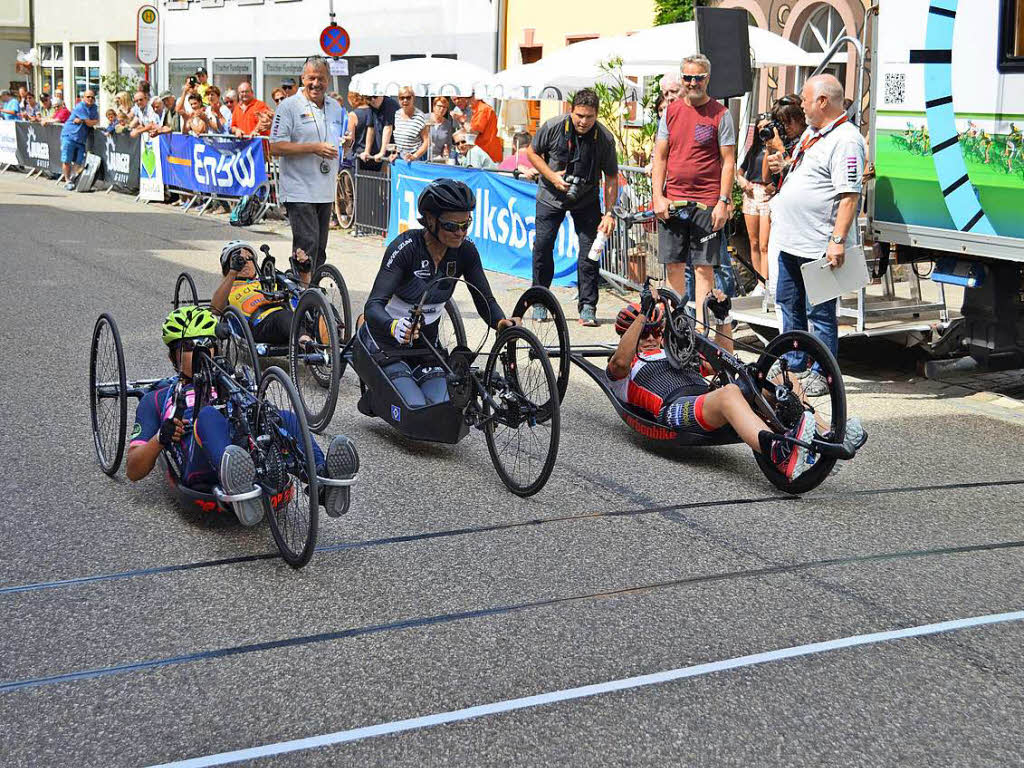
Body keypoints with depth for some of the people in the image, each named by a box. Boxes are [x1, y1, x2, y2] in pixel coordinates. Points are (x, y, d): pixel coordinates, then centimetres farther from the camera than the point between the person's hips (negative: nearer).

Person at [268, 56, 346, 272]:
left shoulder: (335, 106, 15)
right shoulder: (289, 106, -6)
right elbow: (276, 147, -13)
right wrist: (314, 148, -19)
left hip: (326, 191, 7)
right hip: (300, 191, -7)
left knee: (320, 248, 12)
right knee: (307, 246, -14)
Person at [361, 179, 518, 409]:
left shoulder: (465, 251, -10)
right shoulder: (405, 247, -25)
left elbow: (484, 300, -8)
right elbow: (373, 306, -33)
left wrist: (501, 322, -31)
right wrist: (394, 327, -56)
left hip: (426, 342, 5)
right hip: (387, 341, -5)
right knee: (417, 409, -22)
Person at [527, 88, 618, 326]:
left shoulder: (605, 138, -16)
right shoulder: (553, 127, -18)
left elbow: (611, 178, -9)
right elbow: (532, 152, -2)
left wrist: (609, 213, -16)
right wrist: (553, 176, -16)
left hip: (586, 200, 0)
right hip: (551, 196, 0)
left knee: (590, 249, -9)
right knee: (543, 246, -4)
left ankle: (588, 307, -2)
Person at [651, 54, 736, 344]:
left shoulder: (720, 114, -1)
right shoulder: (671, 111, 10)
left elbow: (728, 161, -2)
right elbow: (660, 157, 11)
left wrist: (723, 202, -10)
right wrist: (658, 197, 1)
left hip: (706, 203, -4)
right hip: (672, 201, 4)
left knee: (703, 268, -3)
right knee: (674, 266, 7)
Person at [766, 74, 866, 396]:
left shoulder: (845, 140, -16)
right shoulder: (812, 132, 15)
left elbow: (849, 195, -23)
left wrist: (838, 241, -28)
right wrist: (784, 163, 12)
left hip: (819, 246, -10)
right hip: (791, 240, 10)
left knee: (819, 312, -2)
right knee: (788, 303, 19)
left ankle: (823, 373, 7)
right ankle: (792, 361, 32)